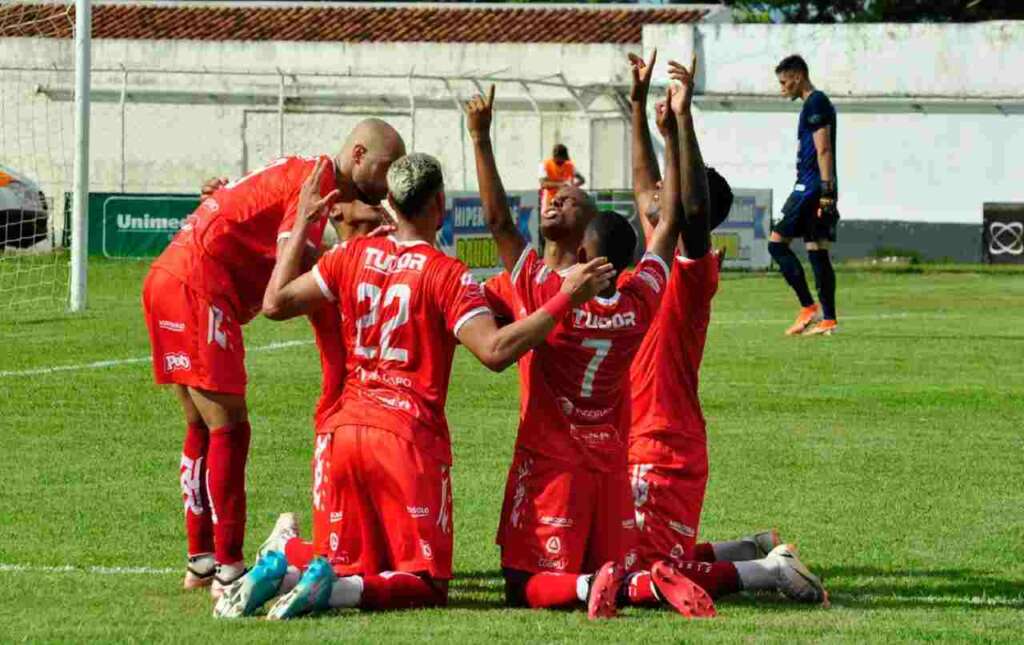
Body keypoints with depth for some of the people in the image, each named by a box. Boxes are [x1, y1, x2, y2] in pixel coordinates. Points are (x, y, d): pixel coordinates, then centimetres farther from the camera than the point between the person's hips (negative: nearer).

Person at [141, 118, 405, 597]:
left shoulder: (303, 174, 21)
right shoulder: (317, 180, -9)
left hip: (166, 278, 11)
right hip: (198, 285, -11)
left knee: (203, 427, 17)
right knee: (229, 428, -8)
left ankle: (201, 561, 23)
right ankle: (226, 571, -8)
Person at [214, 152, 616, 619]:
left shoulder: (353, 256, 7)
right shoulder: (446, 274, -7)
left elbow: (276, 303, 15)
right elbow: (495, 351, -18)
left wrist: (302, 225, 25)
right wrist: (566, 299, -13)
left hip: (347, 428, 5)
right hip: (409, 439, -5)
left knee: (356, 568, 16)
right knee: (427, 583, 1)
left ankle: (286, 565, -14)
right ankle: (338, 588, -26)